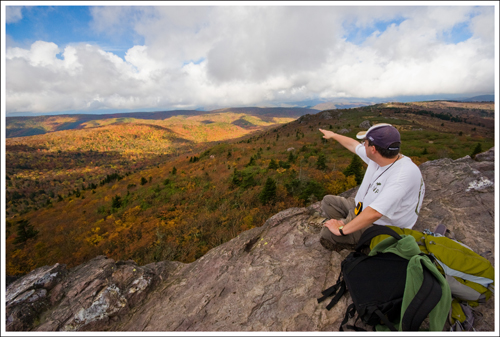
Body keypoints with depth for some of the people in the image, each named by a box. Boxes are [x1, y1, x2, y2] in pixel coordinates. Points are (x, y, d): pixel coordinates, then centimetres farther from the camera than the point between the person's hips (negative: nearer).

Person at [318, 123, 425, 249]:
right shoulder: (376, 157, -9)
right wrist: (333, 135, 28)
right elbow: (354, 145, 13)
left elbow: (374, 213, -38)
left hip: (381, 225, -8)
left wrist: (342, 229, -31)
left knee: (328, 233, -24)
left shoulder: (405, 173, -33)